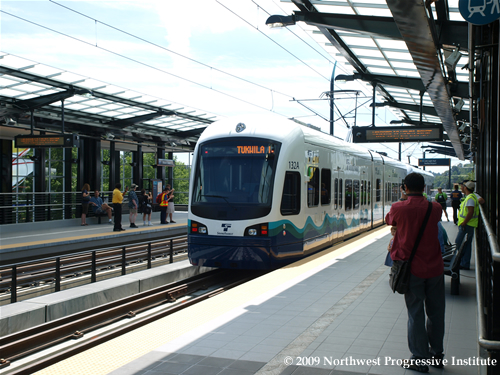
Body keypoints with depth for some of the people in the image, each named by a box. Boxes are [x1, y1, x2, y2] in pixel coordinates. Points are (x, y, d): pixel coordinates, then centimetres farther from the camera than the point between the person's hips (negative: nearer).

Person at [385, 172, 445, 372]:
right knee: (436, 313, 14)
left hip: (412, 269, -3)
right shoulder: (434, 208, -3)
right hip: (435, 268, 3)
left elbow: (389, 220, 11)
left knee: (416, 314, 4)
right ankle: (436, 355, 26)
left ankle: (420, 360, 10)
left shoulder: (398, 208, -10)